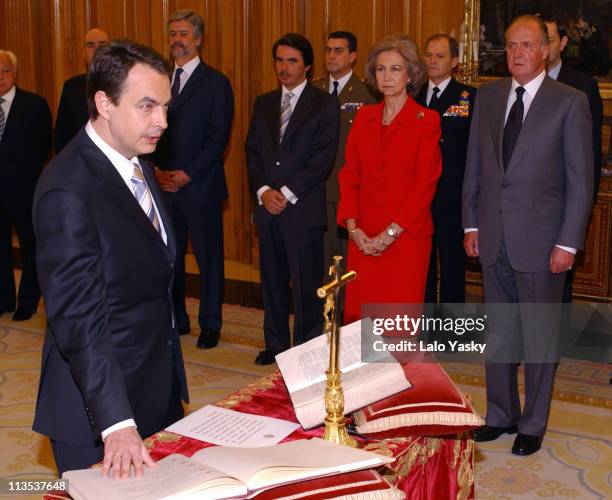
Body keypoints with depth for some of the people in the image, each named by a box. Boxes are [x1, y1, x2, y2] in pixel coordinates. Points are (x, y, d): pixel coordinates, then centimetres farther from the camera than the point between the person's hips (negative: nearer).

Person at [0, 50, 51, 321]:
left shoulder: (35, 104, -6)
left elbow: (44, 145, 0)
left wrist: (26, 171, -3)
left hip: (23, 188, -3)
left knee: (30, 247, 9)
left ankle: (28, 301, 23)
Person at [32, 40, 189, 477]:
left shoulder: (137, 164, 5)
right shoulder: (68, 191, -24)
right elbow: (79, 319, -27)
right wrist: (116, 423, -30)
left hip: (159, 390, 8)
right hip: (101, 406, -8)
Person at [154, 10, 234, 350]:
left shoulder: (216, 83, -2)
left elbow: (218, 137, -8)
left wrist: (186, 175, -13)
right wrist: (156, 170, -4)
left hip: (200, 185, -4)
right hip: (163, 184, 4)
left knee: (208, 257, 4)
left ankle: (210, 325, 14)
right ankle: (175, 319, 21)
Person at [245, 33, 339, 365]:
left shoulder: (324, 104, -1)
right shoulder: (263, 103, 15)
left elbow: (322, 158, -9)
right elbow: (253, 151, 10)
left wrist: (287, 194, -13)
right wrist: (263, 191, -6)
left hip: (304, 208, -5)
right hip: (267, 206, 5)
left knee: (306, 282, 1)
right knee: (272, 279, 11)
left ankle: (307, 348, 11)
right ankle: (276, 344, 23)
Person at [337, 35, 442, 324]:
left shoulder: (427, 121, -2)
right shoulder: (364, 117, 11)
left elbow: (425, 183, -8)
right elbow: (350, 173, 9)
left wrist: (389, 234, -12)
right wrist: (353, 227, -3)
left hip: (406, 236, -4)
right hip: (363, 238, 4)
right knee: (359, 317, 2)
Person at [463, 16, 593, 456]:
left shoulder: (570, 102, -6)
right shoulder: (488, 96, 7)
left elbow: (580, 180, -7)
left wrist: (568, 243, -11)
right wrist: (471, 224, 7)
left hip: (540, 239, -4)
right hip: (494, 238, 4)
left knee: (539, 338, 7)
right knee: (498, 334, 15)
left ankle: (533, 426, 22)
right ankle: (501, 415, 30)